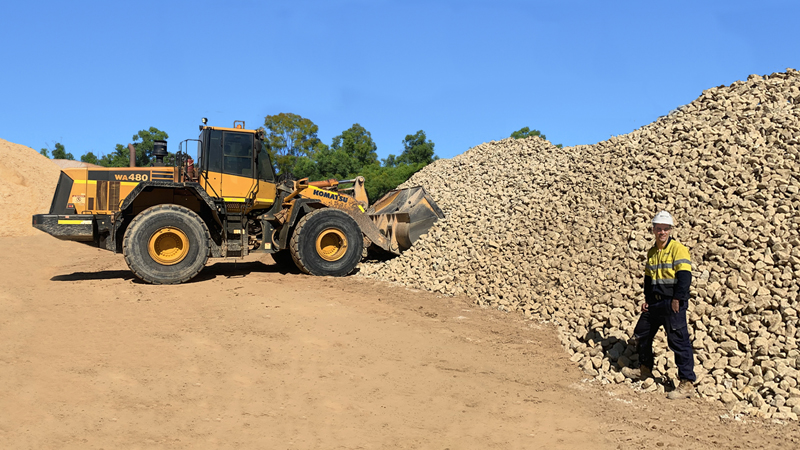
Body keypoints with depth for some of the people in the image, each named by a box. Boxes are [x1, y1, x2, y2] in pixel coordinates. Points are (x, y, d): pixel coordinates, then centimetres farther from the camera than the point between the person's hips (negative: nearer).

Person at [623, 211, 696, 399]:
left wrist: (677, 300, -21)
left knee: (679, 342, -8)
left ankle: (687, 384, -2)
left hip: (673, 304, -8)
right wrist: (647, 298, 12)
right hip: (655, 302, 8)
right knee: (641, 333, 17)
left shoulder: (678, 249, -12)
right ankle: (645, 369, 36)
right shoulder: (652, 252, 12)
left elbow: (684, 276, -18)